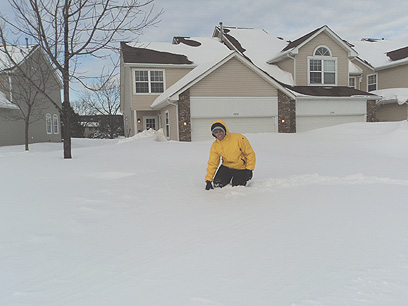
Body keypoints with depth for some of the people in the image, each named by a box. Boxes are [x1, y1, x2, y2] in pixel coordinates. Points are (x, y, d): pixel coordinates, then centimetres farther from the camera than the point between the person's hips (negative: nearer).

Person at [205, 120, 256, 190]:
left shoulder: (239, 138, -21)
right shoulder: (215, 146, -8)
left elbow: (250, 154, -13)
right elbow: (212, 164, -3)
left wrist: (249, 169, -15)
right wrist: (208, 179, -9)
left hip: (241, 169, -3)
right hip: (226, 167, 4)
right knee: (217, 184, -8)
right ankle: (229, 179, 23)